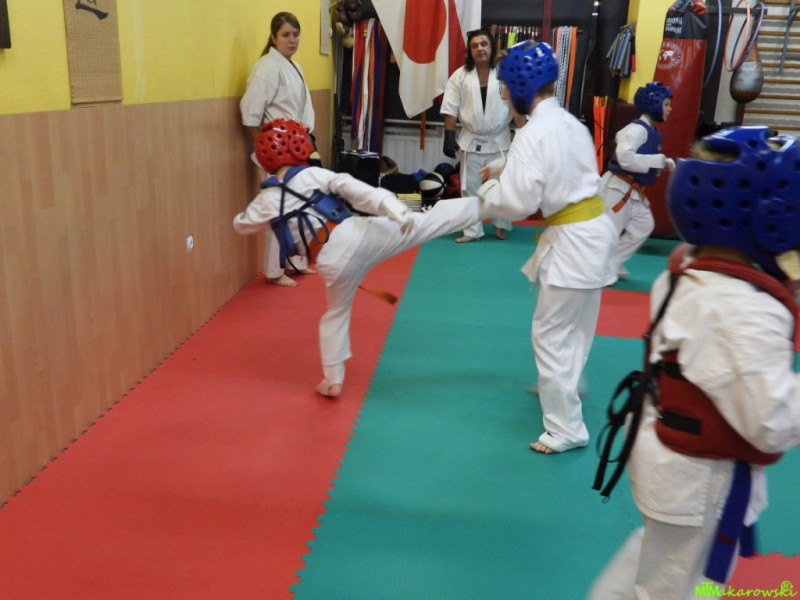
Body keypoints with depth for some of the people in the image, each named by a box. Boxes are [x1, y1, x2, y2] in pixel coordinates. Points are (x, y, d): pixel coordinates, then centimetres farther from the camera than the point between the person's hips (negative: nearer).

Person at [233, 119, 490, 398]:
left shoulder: (266, 200, 11)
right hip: (357, 235, -2)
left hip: (333, 261, 2)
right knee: (427, 222, 0)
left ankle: (333, 382, 28)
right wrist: (389, 205, -22)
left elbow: (241, 224, 30)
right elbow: (354, 188, -11)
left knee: (336, 315, 22)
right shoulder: (313, 174, 4)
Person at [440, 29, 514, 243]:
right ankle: (473, 231, 17)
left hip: (499, 141, -1)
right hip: (471, 141, 1)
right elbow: (451, 109, -2)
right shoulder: (460, 75, -3)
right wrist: (449, 137, -7)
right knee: (470, 187, 5)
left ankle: (501, 225, 28)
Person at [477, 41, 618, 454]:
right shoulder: (571, 122, 9)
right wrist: (507, 173, 11)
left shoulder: (532, 135, -19)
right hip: (595, 230, 9)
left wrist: (489, 186, -1)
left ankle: (566, 428, 11)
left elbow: (516, 203, -21)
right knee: (575, 327, 26)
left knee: (551, 334, 2)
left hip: (572, 241, -9)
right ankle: (561, 385, 49)